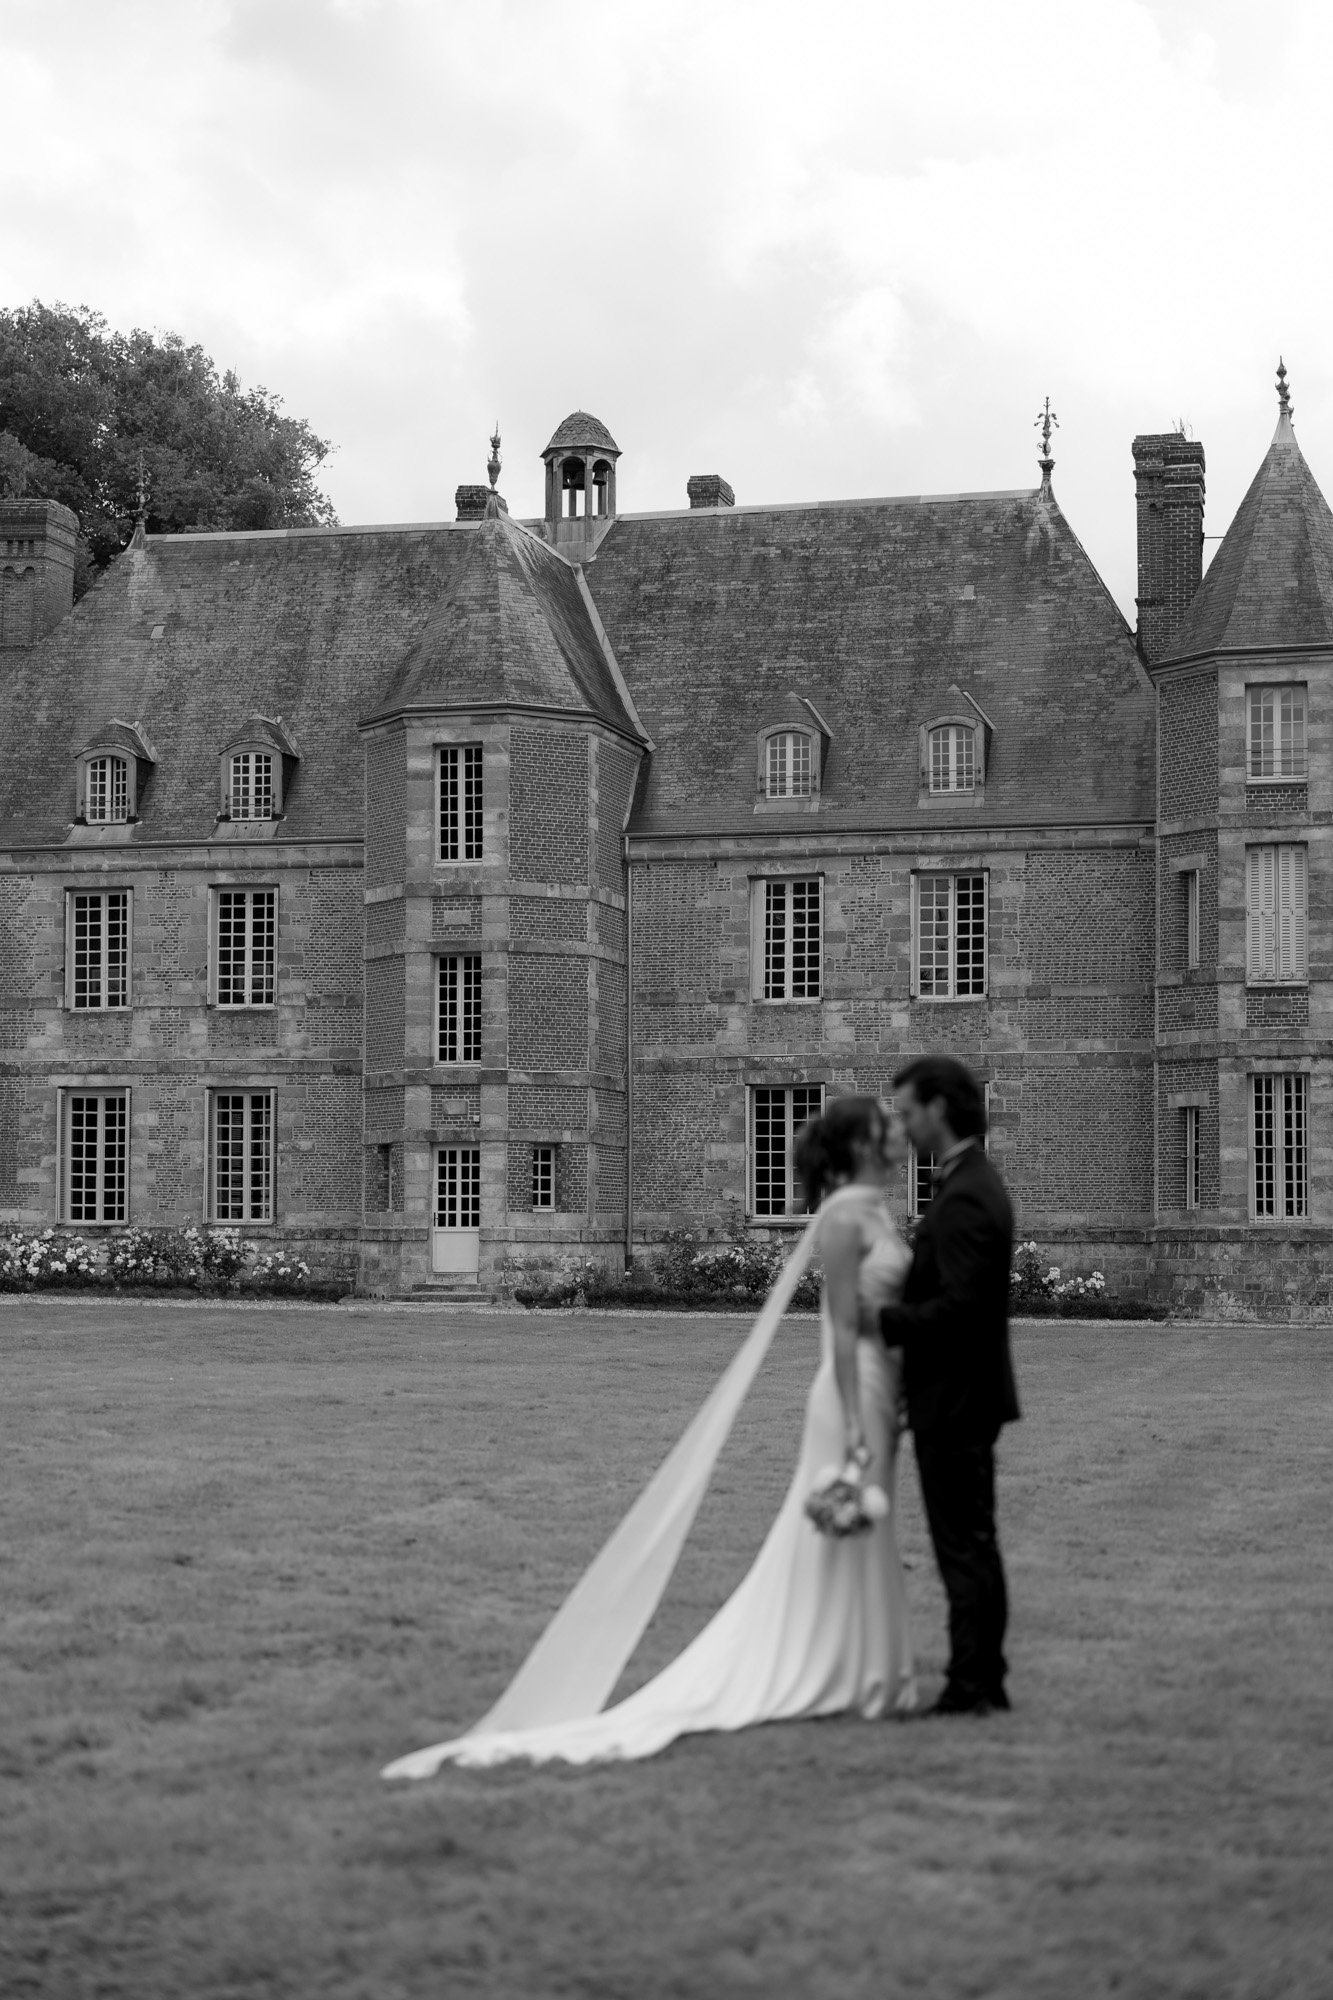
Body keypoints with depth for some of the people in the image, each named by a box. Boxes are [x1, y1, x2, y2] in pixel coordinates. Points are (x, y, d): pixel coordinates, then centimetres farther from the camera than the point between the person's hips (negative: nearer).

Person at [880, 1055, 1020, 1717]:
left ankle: (971, 1684, 1)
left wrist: (883, 1319, -18)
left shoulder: (964, 1198, -21)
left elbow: (958, 1307, -27)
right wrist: (893, 1309, 11)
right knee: (975, 1542, 15)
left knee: (963, 1545, -4)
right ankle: (984, 1680, 21)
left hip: (953, 1401, -11)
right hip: (965, 1395, 11)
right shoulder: (976, 1184, 12)